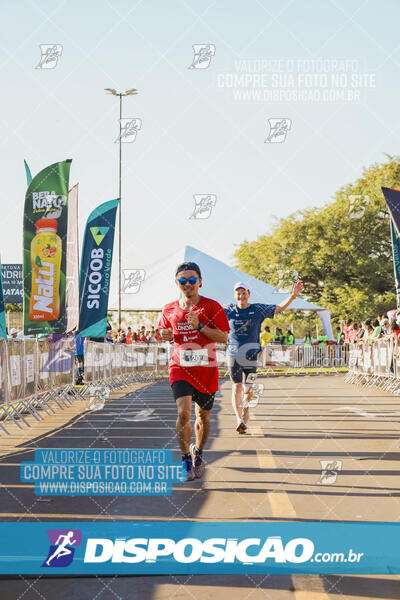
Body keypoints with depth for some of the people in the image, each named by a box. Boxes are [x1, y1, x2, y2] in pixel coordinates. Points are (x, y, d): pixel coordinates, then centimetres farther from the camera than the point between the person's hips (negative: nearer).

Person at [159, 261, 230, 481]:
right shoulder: (169, 310, 4)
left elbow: (224, 337, -8)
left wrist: (200, 325, -20)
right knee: (183, 412, -19)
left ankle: (198, 452, 38)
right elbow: (165, 333, 20)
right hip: (180, 368, 0)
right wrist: (165, 335, -5)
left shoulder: (211, 306, -4)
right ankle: (186, 460, -8)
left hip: (206, 370, 0)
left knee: (203, 416, 13)